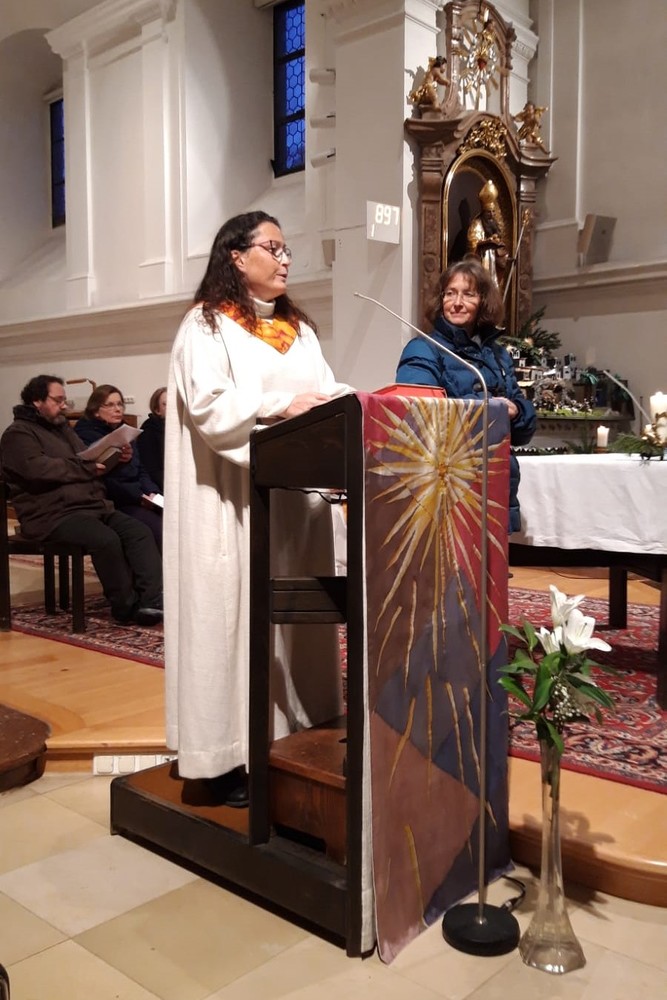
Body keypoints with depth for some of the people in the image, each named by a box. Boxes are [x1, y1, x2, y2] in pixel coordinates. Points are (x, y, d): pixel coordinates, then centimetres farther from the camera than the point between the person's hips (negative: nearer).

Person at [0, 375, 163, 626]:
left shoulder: (64, 429, 27)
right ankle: (127, 607, -15)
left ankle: (153, 601, -26)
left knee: (140, 533, -15)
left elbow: (91, 461, 30)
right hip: (53, 514, -8)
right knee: (106, 540, -32)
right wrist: (85, 468, -10)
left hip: (93, 505, 8)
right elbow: (38, 469, -18)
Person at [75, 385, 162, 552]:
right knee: (158, 529, -28)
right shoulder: (86, 434, -3)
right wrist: (139, 496, -18)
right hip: (113, 502, -7)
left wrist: (152, 492, -2)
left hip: (139, 497, 7)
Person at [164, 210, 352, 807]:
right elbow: (207, 405, -16)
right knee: (237, 609, -4)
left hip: (295, 492, 7)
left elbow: (328, 392, 11)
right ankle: (229, 752, 4)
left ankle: (294, 732, 19)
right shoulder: (207, 325, -3)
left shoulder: (298, 327, 19)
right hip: (234, 498, -7)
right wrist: (280, 406, -26)